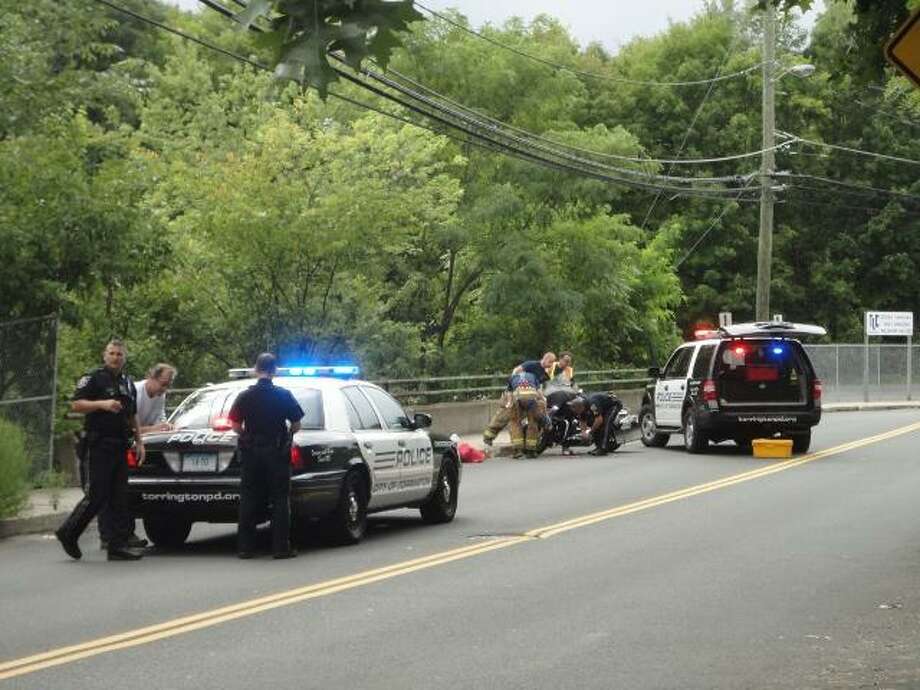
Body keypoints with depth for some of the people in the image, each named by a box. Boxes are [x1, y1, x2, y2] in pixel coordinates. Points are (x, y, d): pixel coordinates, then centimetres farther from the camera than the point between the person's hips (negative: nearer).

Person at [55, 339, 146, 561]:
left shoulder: (128, 383, 20)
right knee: (97, 495, -9)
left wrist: (139, 442, 19)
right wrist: (102, 404, -23)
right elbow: (76, 405, -12)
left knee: (120, 498, 4)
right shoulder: (94, 378, -4)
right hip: (100, 445, -7)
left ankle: (118, 545, 4)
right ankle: (69, 532, 7)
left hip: (120, 446, 7)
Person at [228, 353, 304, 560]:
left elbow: (235, 426, -2)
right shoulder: (284, 395, -5)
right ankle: (281, 547, -1)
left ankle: (245, 547, 6)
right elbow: (296, 425, -2)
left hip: (251, 452, 2)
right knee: (280, 500, 3)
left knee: (249, 500, 7)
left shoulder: (245, 396, -1)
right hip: (277, 453, -2)